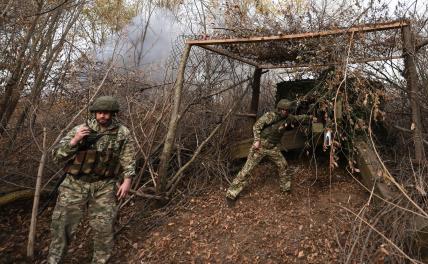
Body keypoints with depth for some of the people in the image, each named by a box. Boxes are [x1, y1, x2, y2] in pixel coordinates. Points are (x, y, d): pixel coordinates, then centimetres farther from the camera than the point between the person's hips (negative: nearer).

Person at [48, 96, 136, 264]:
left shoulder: (122, 133, 0)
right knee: (62, 223, 7)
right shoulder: (80, 129, -2)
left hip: (104, 187, 0)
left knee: (104, 227, 4)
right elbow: (57, 155, -1)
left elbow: (128, 159, 4)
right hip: (75, 184, 1)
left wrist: (127, 180, -7)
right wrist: (74, 140, -17)